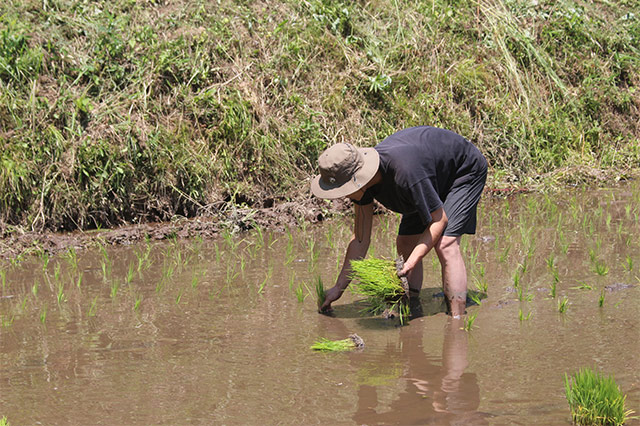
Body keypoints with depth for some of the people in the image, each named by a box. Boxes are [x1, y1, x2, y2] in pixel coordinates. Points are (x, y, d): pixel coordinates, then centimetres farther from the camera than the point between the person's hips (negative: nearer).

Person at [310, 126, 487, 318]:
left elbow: (439, 219, -30)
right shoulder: (362, 178, -18)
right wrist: (339, 287, -7)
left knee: (445, 245, -22)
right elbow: (360, 239, -8)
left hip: (465, 171, -8)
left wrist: (410, 264, -37)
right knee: (405, 244, 1)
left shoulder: (404, 172, -43)